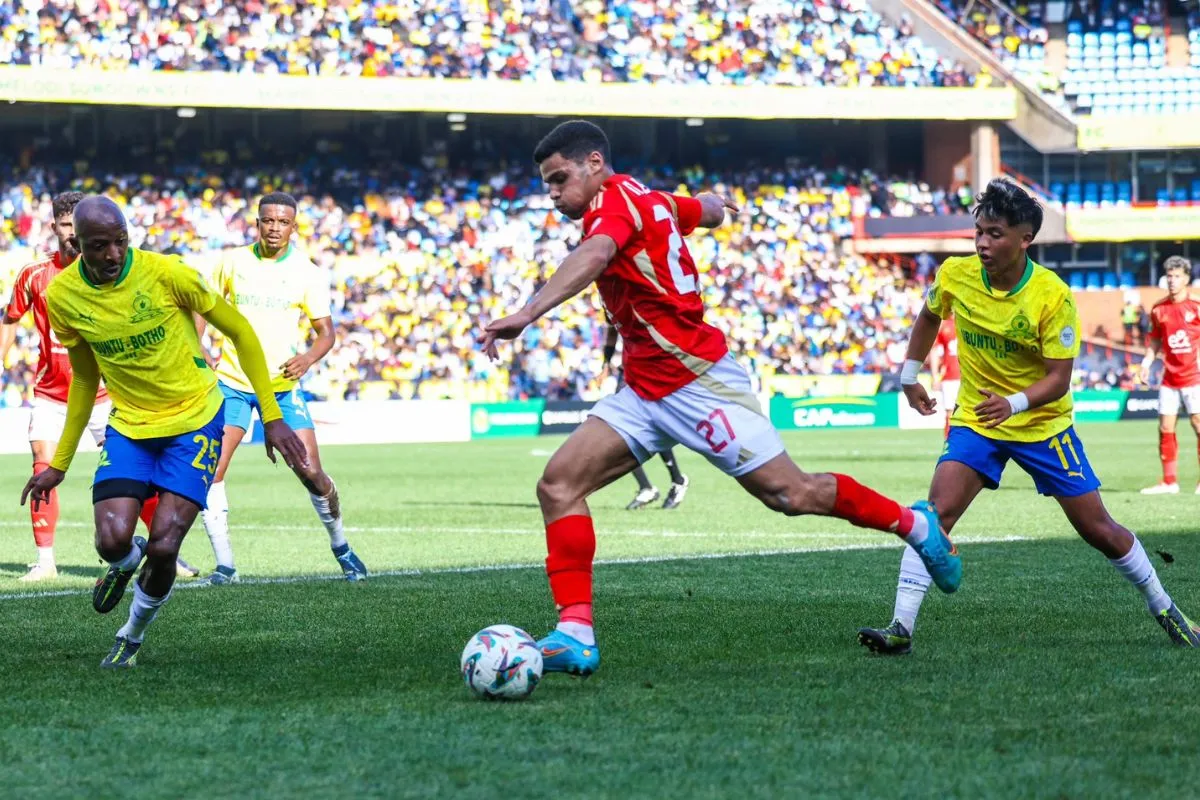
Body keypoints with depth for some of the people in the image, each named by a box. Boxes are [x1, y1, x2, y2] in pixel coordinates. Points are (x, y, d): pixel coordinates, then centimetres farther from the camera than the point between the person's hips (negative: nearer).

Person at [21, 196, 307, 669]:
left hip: (194, 421, -2)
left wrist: (271, 416, -8)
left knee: (163, 548, -15)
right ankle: (125, 563, 22)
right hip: (128, 426, 3)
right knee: (112, 540, -19)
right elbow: (85, 379, 9)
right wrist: (59, 463, 12)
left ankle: (133, 636, 16)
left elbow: (240, 332, -7)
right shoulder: (63, 297, -8)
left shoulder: (166, 274, -19)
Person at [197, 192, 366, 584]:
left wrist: (309, 357, -23)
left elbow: (326, 330, -2)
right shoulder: (234, 261, 1)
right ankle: (224, 564, -2)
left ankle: (341, 548, 17)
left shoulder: (307, 273, -3)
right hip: (232, 380, 1)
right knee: (209, 471, -11)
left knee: (311, 473, -6)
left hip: (283, 386, -1)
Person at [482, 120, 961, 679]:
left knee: (789, 495, -3)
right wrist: (714, 203, 60)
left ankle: (913, 523, 22)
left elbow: (593, 258, -37)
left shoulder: (614, 200, -14)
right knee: (558, 484, -7)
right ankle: (575, 634, -12)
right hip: (644, 393, 10)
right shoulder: (652, 201, 13)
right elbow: (710, 210, 33)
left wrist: (527, 314, -51)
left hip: (697, 381, -10)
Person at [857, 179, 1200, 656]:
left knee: (1098, 530, 4)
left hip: (1044, 424, -2)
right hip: (975, 420, 2)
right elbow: (929, 317, 13)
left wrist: (1014, 403, -37)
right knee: (936, 514, -18)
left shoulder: (1053, 296, -21)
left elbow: (1059, 378, -20)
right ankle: (901, 629, -18)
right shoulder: (955, 275, -11)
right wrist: (910, 376, 15)